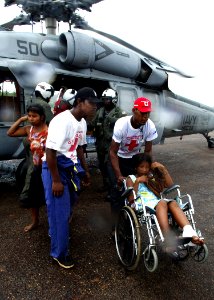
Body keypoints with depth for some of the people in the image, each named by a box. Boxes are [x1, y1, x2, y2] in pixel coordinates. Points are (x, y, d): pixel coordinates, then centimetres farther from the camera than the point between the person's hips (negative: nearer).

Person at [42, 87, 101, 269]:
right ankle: (59, 253, 20)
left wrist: (85, 170, 20)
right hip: (55, 168, -9)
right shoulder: (62, 121, -24)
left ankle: (56, 232, 49)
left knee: (69, 204, 22)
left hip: (71, 167, 9)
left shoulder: (82, 122, 4)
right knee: (59, 211, 0)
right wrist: (56, 180, -19)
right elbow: (50, 152, -23)